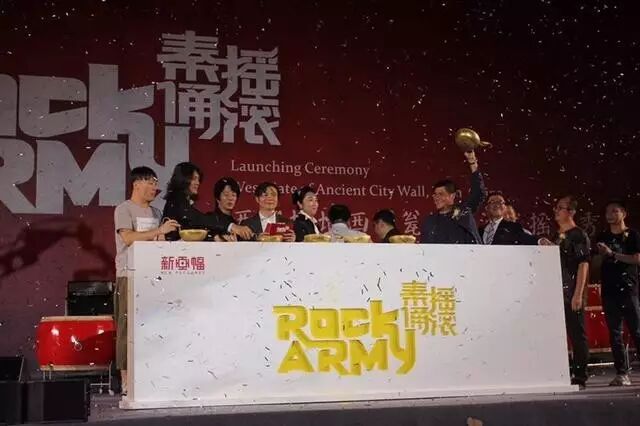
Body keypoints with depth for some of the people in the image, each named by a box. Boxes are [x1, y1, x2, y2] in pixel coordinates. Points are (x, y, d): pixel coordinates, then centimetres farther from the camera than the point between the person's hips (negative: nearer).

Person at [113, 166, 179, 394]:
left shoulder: (155, 212, 20)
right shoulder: (124, 209, -1)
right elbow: (128, 238, -15)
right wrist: (159, 230, -17)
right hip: (129, 275, -6)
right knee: (128, 325, -6)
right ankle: (126, 378, -3)